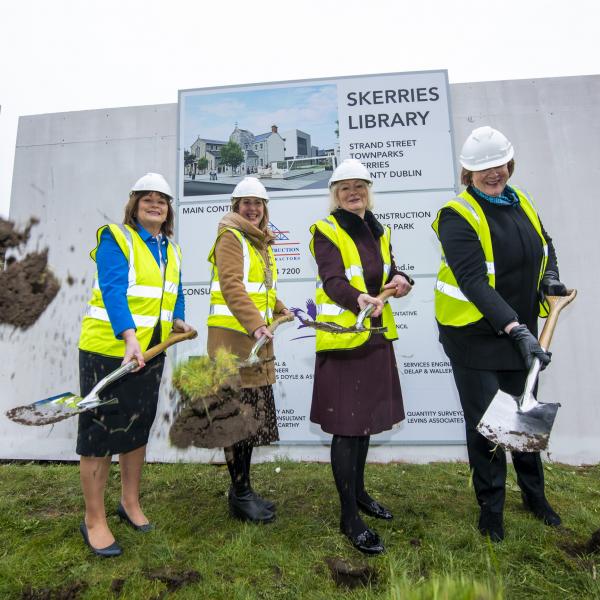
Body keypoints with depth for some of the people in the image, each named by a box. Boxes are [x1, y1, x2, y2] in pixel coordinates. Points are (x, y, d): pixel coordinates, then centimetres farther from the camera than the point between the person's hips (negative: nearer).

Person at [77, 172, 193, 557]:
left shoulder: (172, 250, 12)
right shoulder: (115, 238, -10)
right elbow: (113, 290, -22)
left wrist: (178, 320, 0)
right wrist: (130, 338, -34)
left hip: (151, 353, 7)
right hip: (109, 350, -6)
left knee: (138, 428, 17)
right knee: (100, 431, 4)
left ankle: (131, 503, 36)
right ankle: (94, 520, 23)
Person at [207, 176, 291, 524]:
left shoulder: (263, 244, 20)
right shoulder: (230, 237, -5)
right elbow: (231, 286, -19)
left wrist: (285, 314, 17)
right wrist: (255, 325, -28)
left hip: (258, 337, 9)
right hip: (233, 334, -8)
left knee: (253, 414, 13)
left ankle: (243, 488, 27)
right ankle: (240, 495, 14)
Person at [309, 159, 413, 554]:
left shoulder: (379, 232, 14)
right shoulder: (326, 231, -7)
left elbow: (388, 273, 10)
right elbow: (332, 280, -21)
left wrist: (401, 280, -13)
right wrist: (359, 299, -40)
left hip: (376, 335, 7)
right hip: (342, 337, -7)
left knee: (365, 418, 17)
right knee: (346, 426, -1)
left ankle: (359, 492, 38)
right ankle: (349, 517, 15)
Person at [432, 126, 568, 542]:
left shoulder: (521, 202, 7)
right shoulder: (457, 215, -16)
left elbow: (545, 244, 24)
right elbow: (473, 282, -25)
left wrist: (550, 276, 5)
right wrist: (516, 329, -32)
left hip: (520, 330, 7)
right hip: (474, 335, -6)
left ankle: (534, 494, 43)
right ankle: (491, 507, 27)